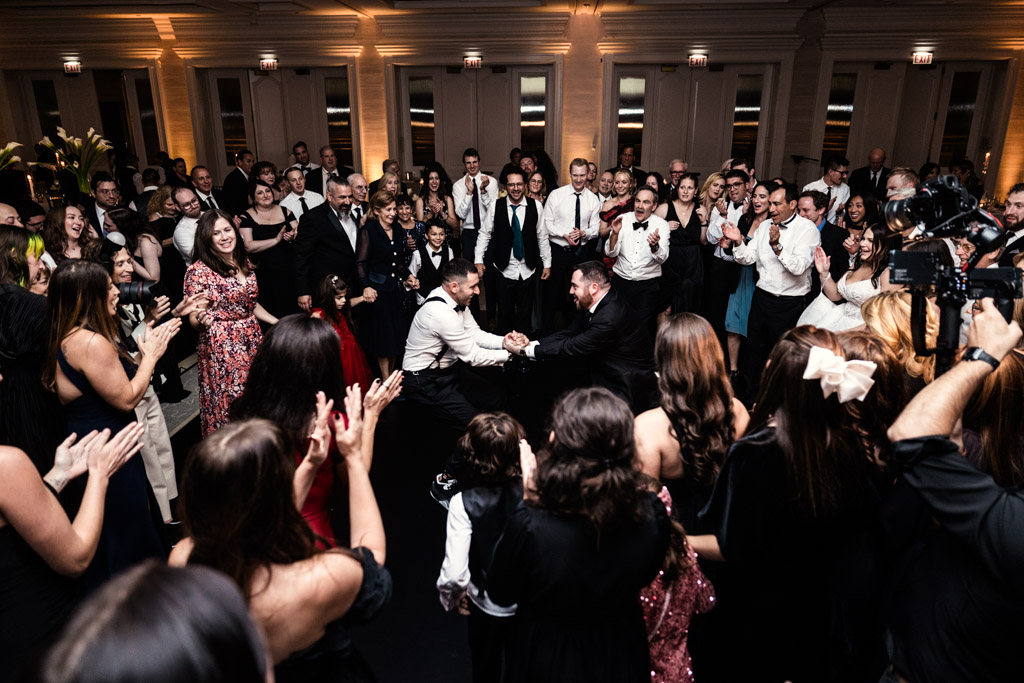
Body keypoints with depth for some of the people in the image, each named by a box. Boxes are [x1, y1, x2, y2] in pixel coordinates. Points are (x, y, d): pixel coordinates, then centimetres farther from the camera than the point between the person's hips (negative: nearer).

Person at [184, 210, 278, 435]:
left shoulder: (244, 261, 7)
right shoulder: (198, 270, -11)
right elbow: (194, 320, -9)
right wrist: (202, 320, -31)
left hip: (253, 341, 6)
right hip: (222, 348, -6)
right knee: (228, 407, 2)